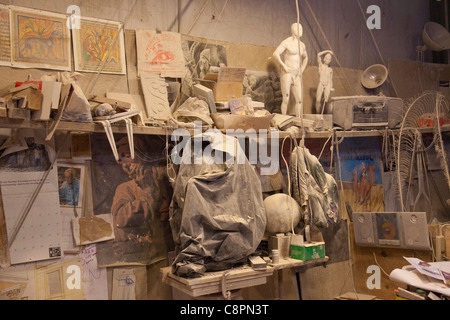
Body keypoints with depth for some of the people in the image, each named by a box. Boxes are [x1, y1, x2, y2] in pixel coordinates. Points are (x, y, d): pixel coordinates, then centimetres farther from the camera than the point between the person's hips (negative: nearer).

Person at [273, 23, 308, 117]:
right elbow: (275, 54, -18)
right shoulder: (286, 42, -7)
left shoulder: (302, 45, 14)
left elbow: (305, 58, 30)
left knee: (300, 100, -3)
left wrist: (302, 70, 14)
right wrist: (285, 67, -18)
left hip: (297, 76, 6)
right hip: (286, 74, -6)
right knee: (286, 100, -4)